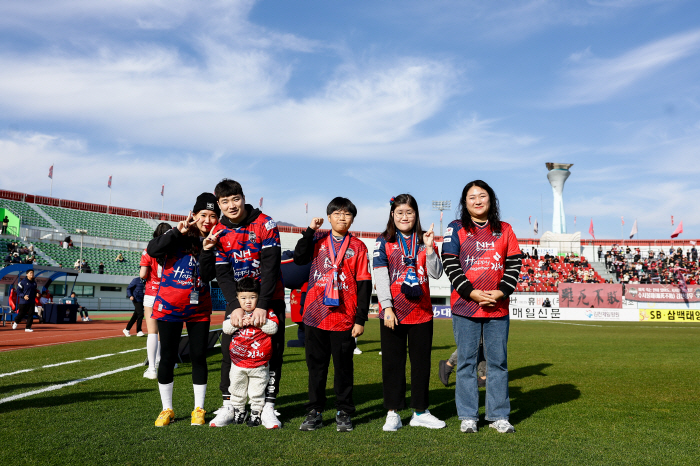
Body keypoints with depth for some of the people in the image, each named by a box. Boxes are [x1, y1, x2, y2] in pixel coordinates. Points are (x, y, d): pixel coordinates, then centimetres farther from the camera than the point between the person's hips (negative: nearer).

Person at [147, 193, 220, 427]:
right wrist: (178, 231, -25)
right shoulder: (179, 234, -4)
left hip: (199, 308, 2)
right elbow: (153, 251, -20)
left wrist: (207, 251, -22)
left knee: (199, 357, 3)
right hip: (169, 305, -2)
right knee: (167, 357, 3)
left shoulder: (217, 241, 2)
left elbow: (209, 275, -9)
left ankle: (199, 410, 15)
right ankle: (166, 409, 17)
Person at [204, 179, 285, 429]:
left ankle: (268, 406, 6)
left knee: (272, 350, -3)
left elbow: (270, 266, -19)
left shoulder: (265, 224, -14)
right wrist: (235, 306, -20)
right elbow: (222, 274, -7)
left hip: (269, 298, -2)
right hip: (237, 299, 3)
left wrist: (262, 306, -26)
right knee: (229, 349, -2)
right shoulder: (218, 232, -3)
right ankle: (228, 406, 8)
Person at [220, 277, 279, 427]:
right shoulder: (235, 313, 3)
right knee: (237, 389, 16)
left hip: (259, 363, -3)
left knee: (257, 391, 8)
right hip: (238, 362, 3)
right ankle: (238, 411, 34)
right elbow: (226, 328, -5)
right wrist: (240, 321, -19)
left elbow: (273, 328, -17)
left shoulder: (266, 312, -6)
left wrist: (257, 320, -25)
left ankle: (256, 413, 23)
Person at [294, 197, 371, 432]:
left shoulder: (358, 247, 4)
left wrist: (360, 319, -3)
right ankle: (314, 411, 19)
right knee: (316, 364, 9)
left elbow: (364, 285, 2)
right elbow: (299, 258, -9)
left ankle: (344, 413, 19)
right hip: (316, 314, 1)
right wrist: (310, 230, -10)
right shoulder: (318, 240, 8)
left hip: (344, 317, -1)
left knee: (343, 366, 7)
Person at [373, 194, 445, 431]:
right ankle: (393, 413, 13)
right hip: (393, 313, -2)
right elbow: (380, 276, -5)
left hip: (421, 312, 3)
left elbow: (436, 274, -1)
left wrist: (429, 247, -13)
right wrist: (387, 307, -14)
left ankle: (420, 412, 21)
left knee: (421, 361, 9)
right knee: (393, 362, 3)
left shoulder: (424, 240, 8)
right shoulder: (384, 242, 2)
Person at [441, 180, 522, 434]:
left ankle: (499, 415, 19)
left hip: (498, 308, 2)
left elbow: (514, 264, 6)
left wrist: (501, 292, -9)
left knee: (498, 361, 8)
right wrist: (472, 292, -14)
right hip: (465, 307, -2)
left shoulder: (504, 230, 11)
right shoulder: (456, 229, 3)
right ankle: (468, 416, 14)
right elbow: (450, 265, -4)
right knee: (466, 361, 4)